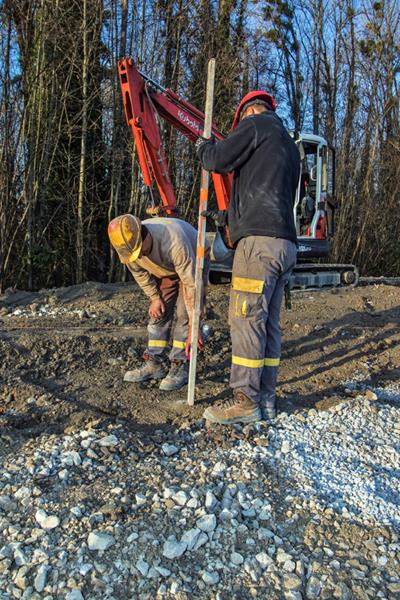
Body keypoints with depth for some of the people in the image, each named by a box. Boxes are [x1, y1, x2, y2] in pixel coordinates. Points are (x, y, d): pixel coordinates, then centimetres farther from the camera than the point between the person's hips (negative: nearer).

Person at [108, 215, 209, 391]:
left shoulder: (174, 241, -44)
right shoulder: (128, 245, -27)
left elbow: (191, 284, -39)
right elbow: (139, 272, -3)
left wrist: (194, 326, -36)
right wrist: (154, 297, -7)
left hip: (194, 260, -5)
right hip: (164, 268, 5)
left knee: (184, 314, -14)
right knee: (158, 313, 0)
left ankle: (180, 367, -7)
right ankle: (154, 364, 7)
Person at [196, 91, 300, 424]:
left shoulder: (256, 123, 4)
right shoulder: (290, 146, 30)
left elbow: (218, 160, -2)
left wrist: (205, 145, 19)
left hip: (260, 238, -9)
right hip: (286, 243, 9)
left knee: (246, 319, -9)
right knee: (269, 322, 8)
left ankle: (246, 400, -6)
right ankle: (266, 398, 11)